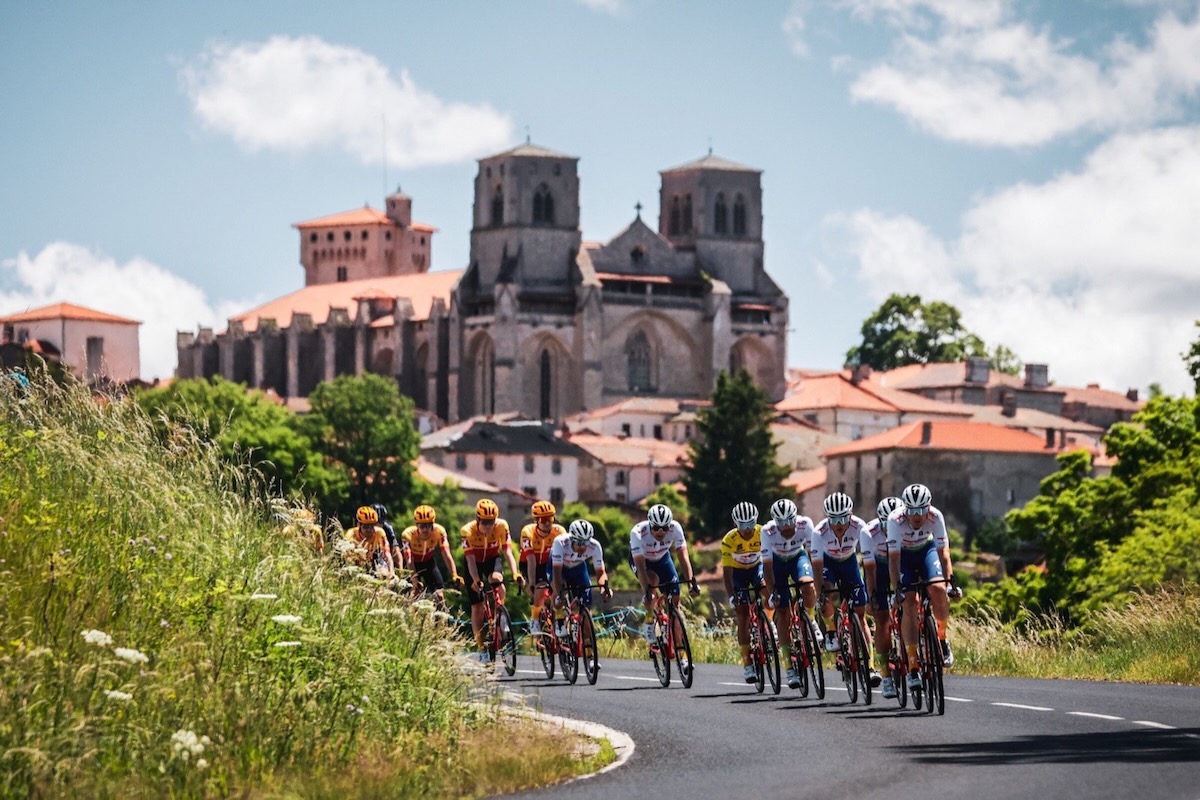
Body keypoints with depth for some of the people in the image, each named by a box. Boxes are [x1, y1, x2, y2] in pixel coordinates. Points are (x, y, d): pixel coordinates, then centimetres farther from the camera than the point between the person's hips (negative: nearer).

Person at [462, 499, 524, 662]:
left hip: (492, 559, 0)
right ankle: (482, 649, 3)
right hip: (475, 562, 0)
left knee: (497, 579, -35)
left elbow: (508, 553, -29)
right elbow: (470, 560, -32)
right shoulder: (468, 531, -29)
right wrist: (476, 580, -47)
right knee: (477, 607, -4)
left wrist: (515, 574, -44)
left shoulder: (501, 526, -25)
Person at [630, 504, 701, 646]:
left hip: (662, 558, 3)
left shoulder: (675, 528, -30)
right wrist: (647, 591, -49)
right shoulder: (638, 533, -37)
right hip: (641, 559, -3)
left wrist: (691, 581, -42)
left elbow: (683, 556, -30)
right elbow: (640, 565, -39)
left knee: (674, 599, -8)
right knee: (653, 580, -35)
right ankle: (649, 621, -12)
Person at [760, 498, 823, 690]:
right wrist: (771, 593, -32)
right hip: (778, 562, -1)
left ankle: (810, 620, -2)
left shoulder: (805, 524, -29)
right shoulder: (768, 532, -31)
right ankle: (790, 667, -2)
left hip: (798, 557, 1)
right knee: (783, 615, -8)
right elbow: (767, 565, -26)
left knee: (807, 585, -34)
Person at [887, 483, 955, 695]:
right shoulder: (896, 520, -33)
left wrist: (950, 580, -36)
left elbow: (943, 552, -26)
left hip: (927, 550, 1)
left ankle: (942, 638, -1)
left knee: (938, 589, -27)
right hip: (904, 555, -1)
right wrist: (897, 589, -40)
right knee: (910, 603, -18)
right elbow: (894, 558, -33)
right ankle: (912, 667, -17)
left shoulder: (935, 517, -28)